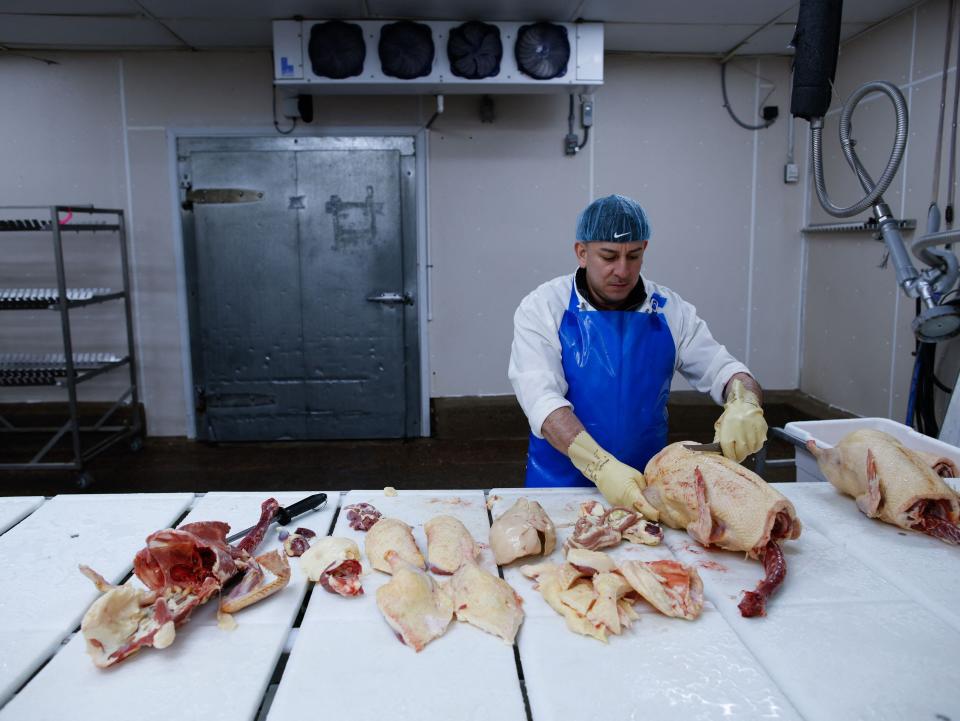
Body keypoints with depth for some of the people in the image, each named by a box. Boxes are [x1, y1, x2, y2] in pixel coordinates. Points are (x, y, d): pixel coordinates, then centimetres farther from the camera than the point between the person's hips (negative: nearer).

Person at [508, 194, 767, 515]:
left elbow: (722, 369, 6)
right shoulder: (541, 308, -7)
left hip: (646, 484, 2)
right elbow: (542, 399, -17)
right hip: (561, 481, -1)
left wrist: (744, 404, -18)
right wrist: (600, 466, -31)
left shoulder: (670, 310, 3)